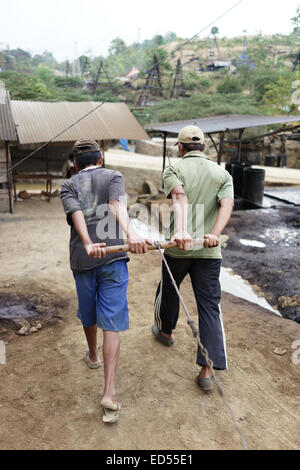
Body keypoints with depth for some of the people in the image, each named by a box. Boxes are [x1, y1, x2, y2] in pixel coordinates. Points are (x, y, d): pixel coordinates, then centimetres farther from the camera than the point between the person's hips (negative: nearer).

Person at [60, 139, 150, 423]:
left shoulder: (68, 186, 11)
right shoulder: (113, 176, 7)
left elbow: (76, 214, -10)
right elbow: (117, 205, -15)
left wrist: (88, 245, -25)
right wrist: (131, 233, -32)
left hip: (82, 260, 2)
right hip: (112, 258, -2)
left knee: (88, 314, 24)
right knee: (111, 324, 0)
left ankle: (93, 355, 49)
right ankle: (109, 393, -5)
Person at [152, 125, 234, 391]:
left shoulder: (174, 170, -2)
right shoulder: (223, 174, 7)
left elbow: (180, 197, -23)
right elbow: (227, 204, -12)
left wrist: (181, 231, -38)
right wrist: (214, 235, -25)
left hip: (178, 249, -1)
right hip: (210, 252, 2)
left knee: (168, 290, 24)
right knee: (210, 306, 5)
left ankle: (165, 330, 49)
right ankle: (207, 370, 1)